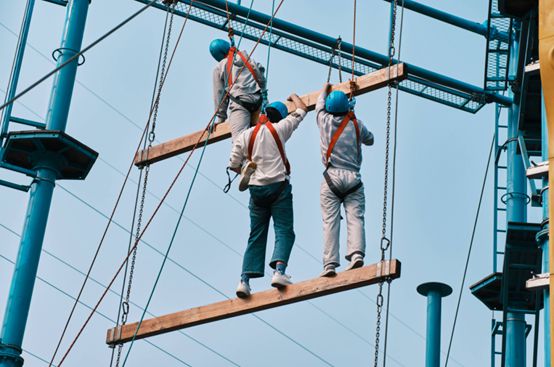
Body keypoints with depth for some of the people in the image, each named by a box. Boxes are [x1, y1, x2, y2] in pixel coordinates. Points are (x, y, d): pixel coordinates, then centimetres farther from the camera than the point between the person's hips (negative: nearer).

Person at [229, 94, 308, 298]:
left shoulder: (245, 136, 8)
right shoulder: (279, 128, 2)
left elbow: (234, 165, 7)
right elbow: (302, 109, 16)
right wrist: (294, 97, 36)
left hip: (256, 188, 3)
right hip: (278, 186, -3)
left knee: (256, 236, 7)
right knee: (284, 231, -3)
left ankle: (245, 279, -1)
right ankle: (279, 271, -23)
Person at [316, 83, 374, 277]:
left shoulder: (324, 121, 8)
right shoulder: (357, 125, 8)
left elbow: (320, 104, 30)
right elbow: (370, 140, 28)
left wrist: (325, 89, 50)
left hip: (332, 177, 0)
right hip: (353, 178, 0)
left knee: (330, 222, -6)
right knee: (355, 218, -7)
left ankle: (330, 264, -14)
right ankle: (356, 254, -28)